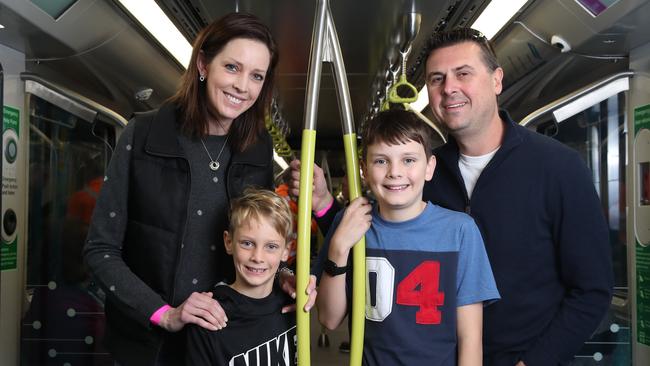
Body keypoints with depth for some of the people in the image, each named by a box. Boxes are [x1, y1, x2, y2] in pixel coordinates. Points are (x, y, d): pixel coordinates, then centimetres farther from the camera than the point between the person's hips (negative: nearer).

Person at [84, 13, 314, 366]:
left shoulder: (259, 149, -4)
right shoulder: (143, 135, -13)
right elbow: (101, 250, -10)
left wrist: (279, 279, -12)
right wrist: (164, 313, -19)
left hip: (227, 335, 3)